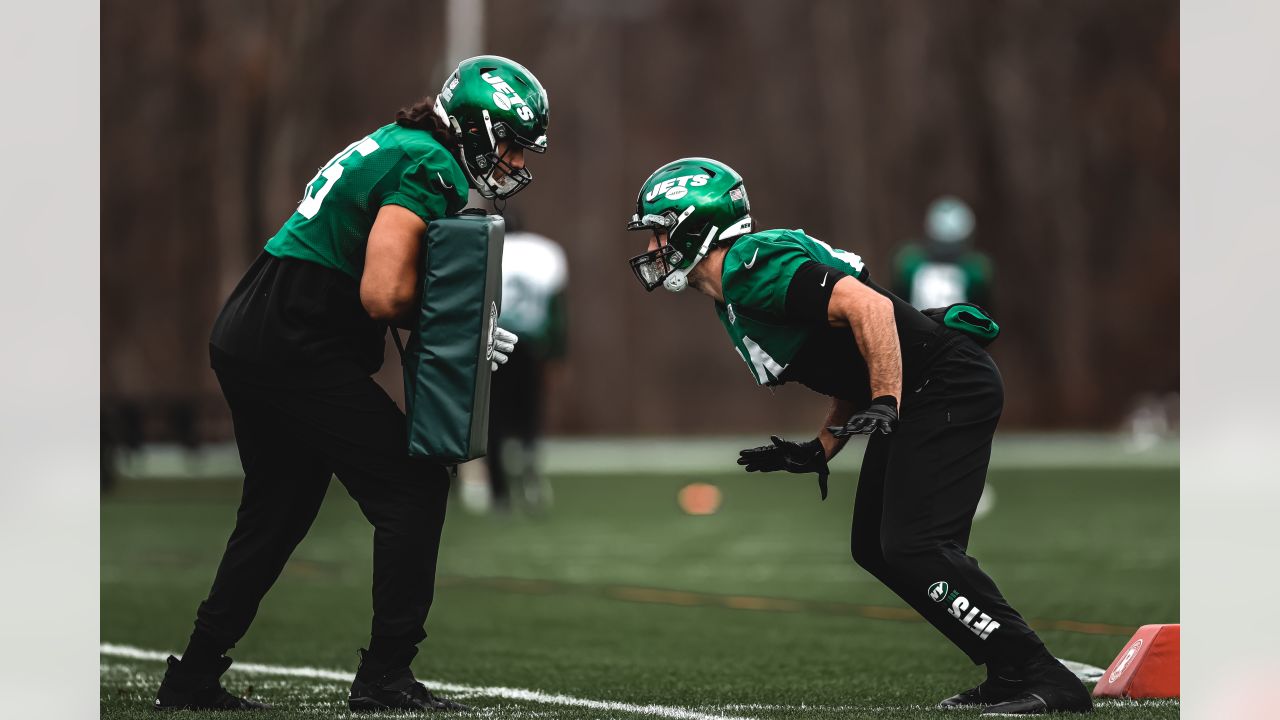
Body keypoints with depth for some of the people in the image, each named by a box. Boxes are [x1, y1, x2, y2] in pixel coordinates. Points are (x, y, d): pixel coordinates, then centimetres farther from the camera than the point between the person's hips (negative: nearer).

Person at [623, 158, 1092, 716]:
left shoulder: (754, 267, -16)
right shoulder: (734, 295, 16)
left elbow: (869, 307, -26)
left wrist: (887, 403, -27)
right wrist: (818, 452, 13)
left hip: (946, 386, -11)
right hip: (908, 399, 11)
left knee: (914, 548, -17)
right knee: (875, 548, 12)